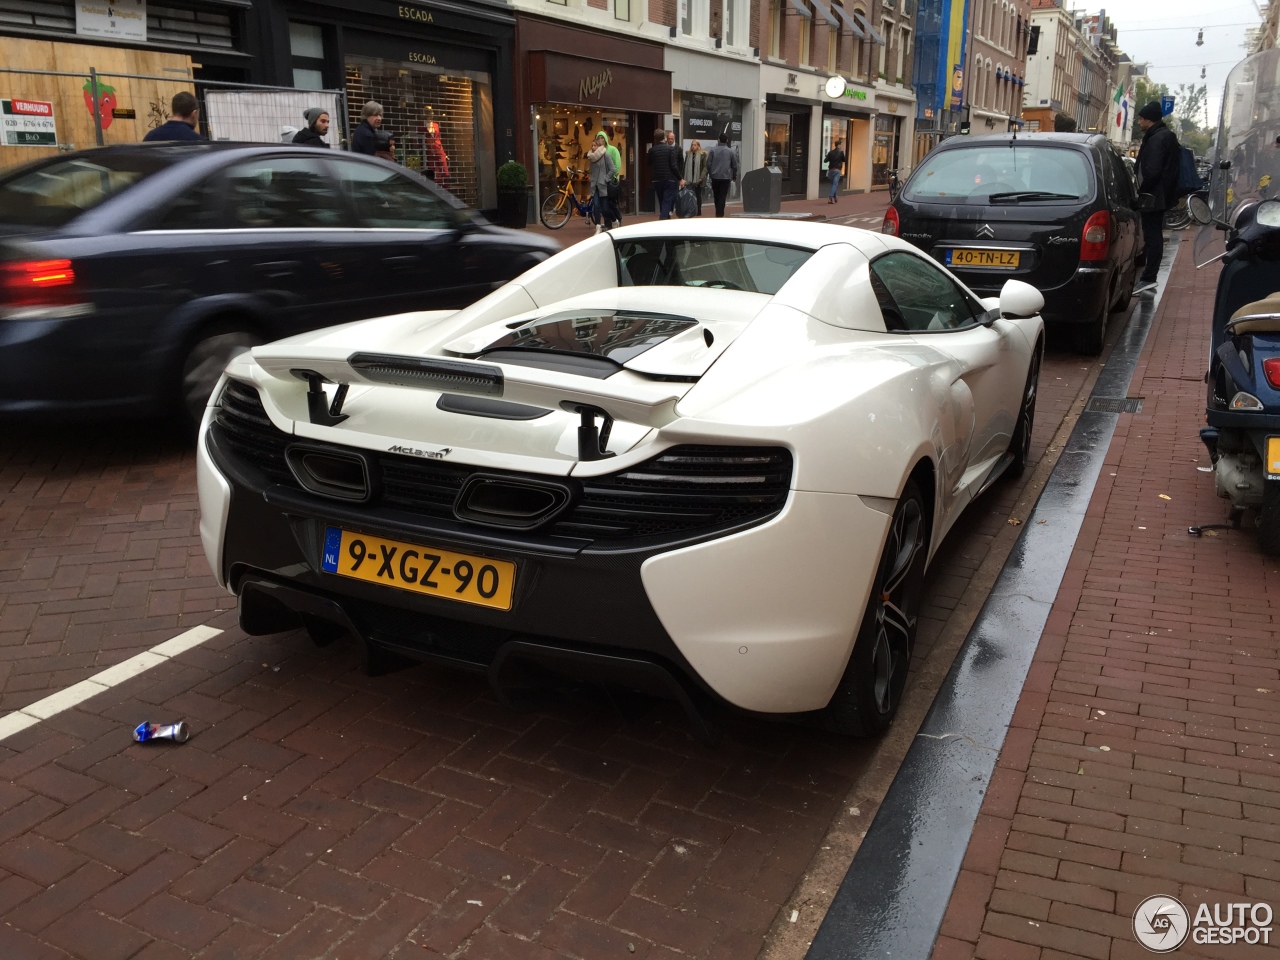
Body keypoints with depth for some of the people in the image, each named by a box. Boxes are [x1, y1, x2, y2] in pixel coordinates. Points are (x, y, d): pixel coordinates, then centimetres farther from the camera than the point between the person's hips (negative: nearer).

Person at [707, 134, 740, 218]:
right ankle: (720, 214, -9)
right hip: (726, 177, -1)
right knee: (722, 197, -1)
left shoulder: (713, 150, -2)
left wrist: (710, 173, 11)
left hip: (715, 177, 1)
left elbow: (708, 163, -3)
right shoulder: (730, 151, -2)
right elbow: (734, 165, 4)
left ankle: (718, 213, 22)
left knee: (716, 196, 13)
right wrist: (734, 176, 17)